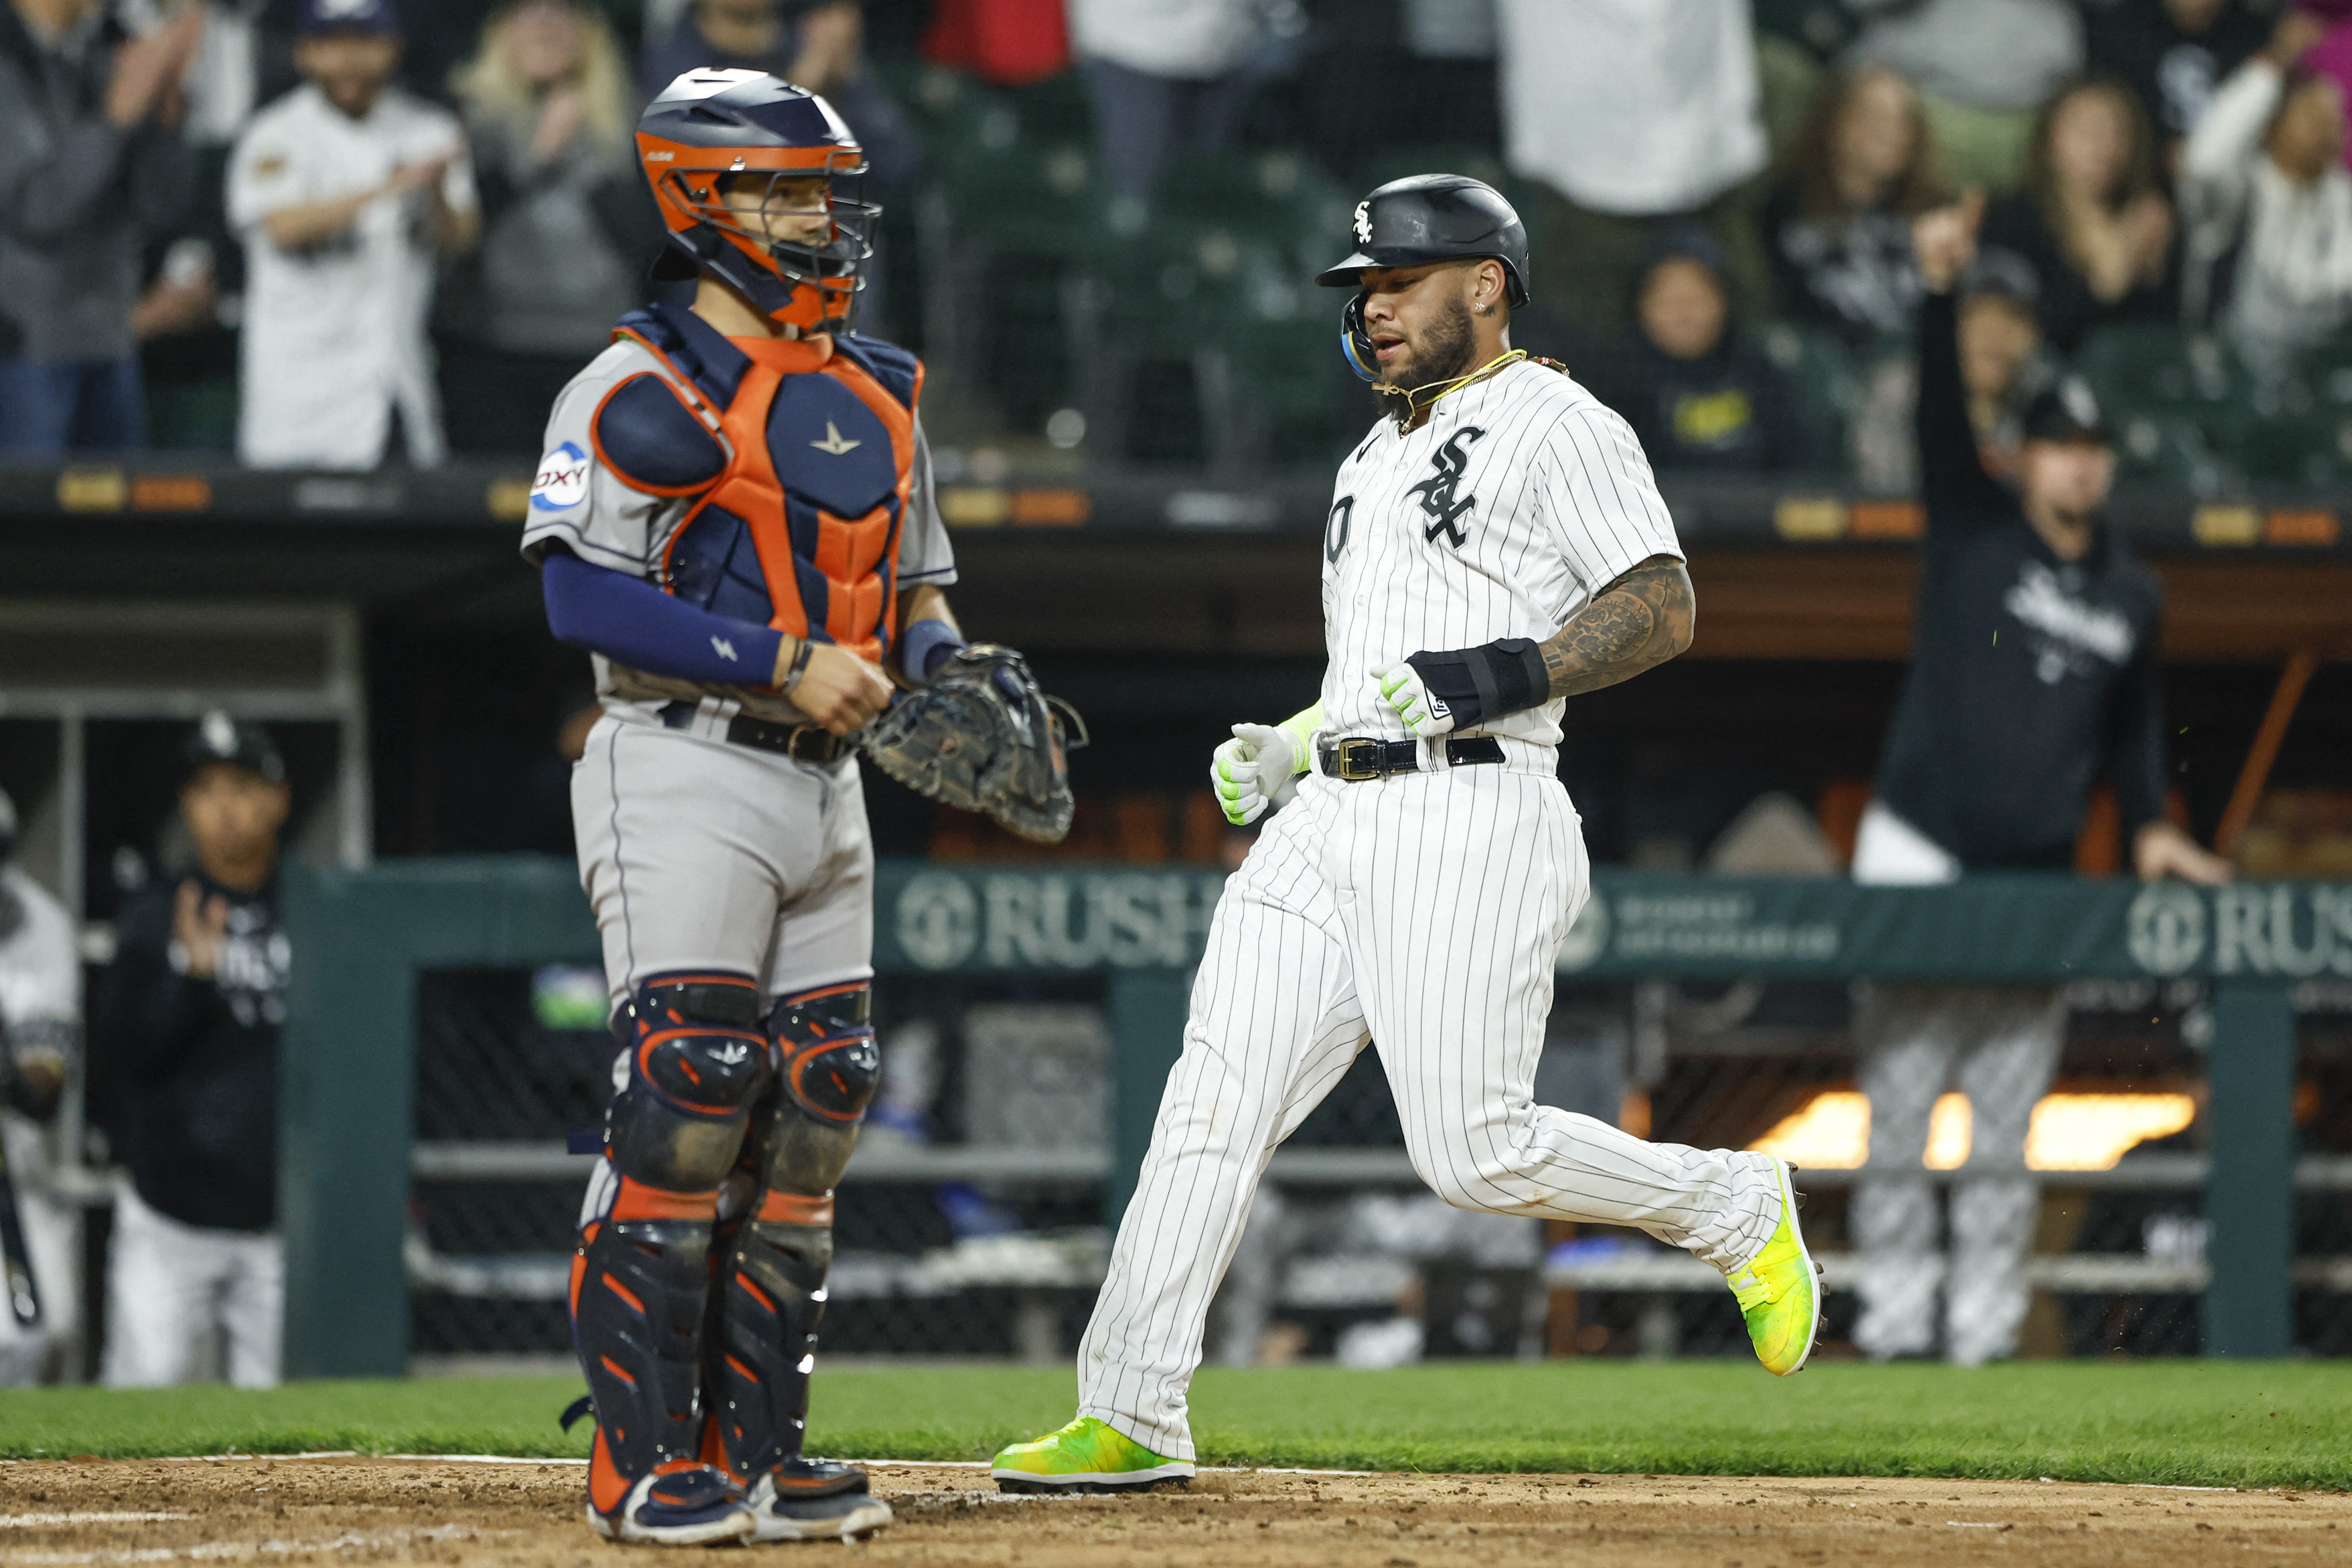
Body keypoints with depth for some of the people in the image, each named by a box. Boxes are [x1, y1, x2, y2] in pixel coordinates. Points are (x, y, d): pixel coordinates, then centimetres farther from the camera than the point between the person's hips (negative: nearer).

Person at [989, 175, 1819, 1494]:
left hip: (1471, 824, -8)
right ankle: (1133, 1419, -4)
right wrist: (1290, 745, 18)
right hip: (1329, 824, 8)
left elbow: (1661, 610, -12)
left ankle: (1735, 1208, 11)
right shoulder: (1376, 463, 25)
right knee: (1214, 1105, -3)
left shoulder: (1555, 423, -2)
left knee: (1477, 1152, -12)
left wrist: (1478, 682, -20)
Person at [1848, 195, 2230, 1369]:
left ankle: (1985, 1328, 9)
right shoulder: (1975, 531, 1)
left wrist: (2148, 824, 8)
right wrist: (1939, 292, -27)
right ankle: (1895, 1315, -1)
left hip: (2035, 875, 4)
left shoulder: (2132, 594, 12)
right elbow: (1941, 417, -13)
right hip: (1919, 854, -3)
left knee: (2006, 1120, 5)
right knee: (1900, 1100, -5)